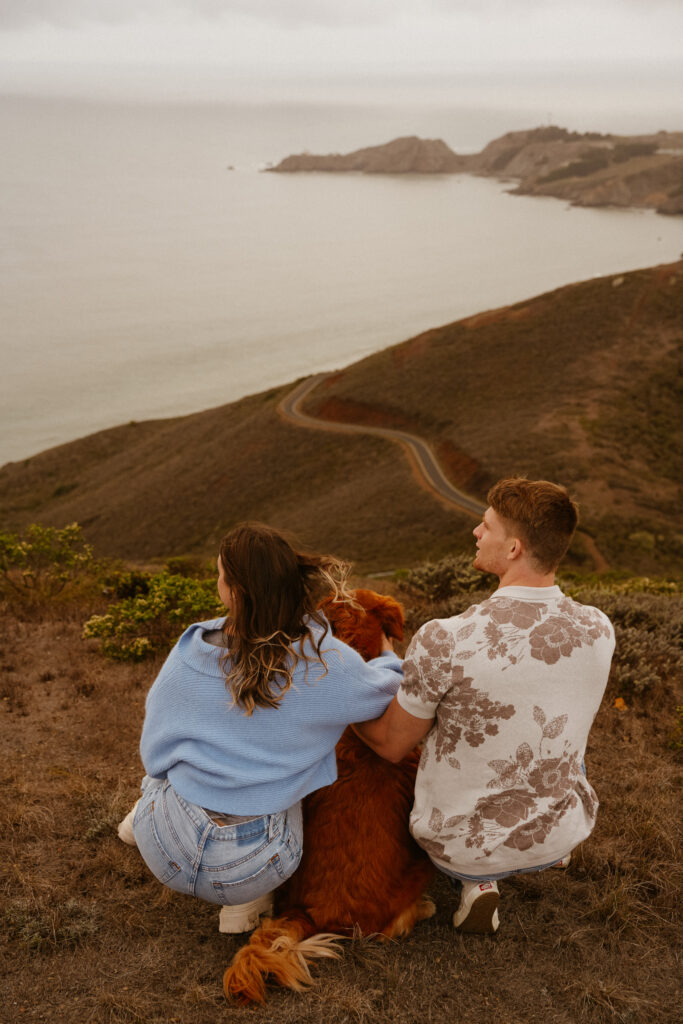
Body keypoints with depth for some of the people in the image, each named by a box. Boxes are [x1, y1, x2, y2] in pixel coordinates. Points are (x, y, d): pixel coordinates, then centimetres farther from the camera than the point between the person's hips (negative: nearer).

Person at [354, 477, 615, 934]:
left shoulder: (442, 642, -30)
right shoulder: (599, 630, -16)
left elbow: (392, 745, -12)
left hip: (462, 847, -4)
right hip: (562, 834, 4)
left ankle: (476, 879, 12)